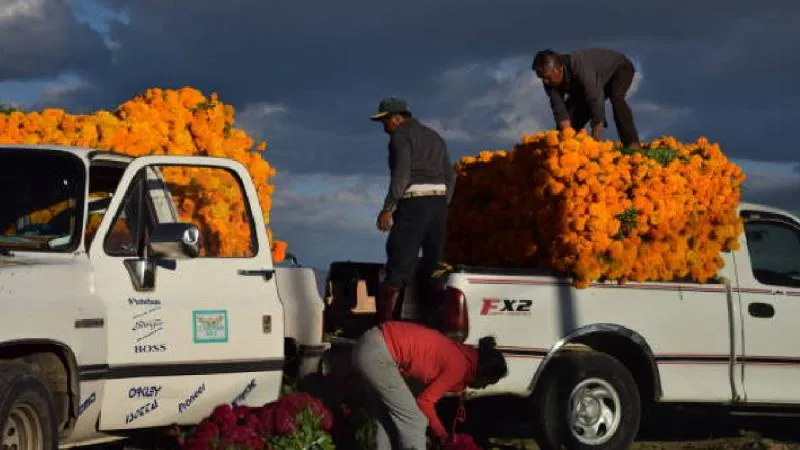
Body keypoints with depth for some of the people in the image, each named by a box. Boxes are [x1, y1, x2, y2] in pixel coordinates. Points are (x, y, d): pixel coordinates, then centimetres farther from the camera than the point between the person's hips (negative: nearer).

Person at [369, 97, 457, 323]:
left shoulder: (401, 136, -1)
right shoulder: (434, 137, 23)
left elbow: (402, 172, -15)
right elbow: (450, 176, 20)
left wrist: (388, 208, -17)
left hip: (414, 202, -7)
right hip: (439, 201, 7)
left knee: (400, 262, -12)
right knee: (433, 265, 9)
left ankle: (385, 320, -21)